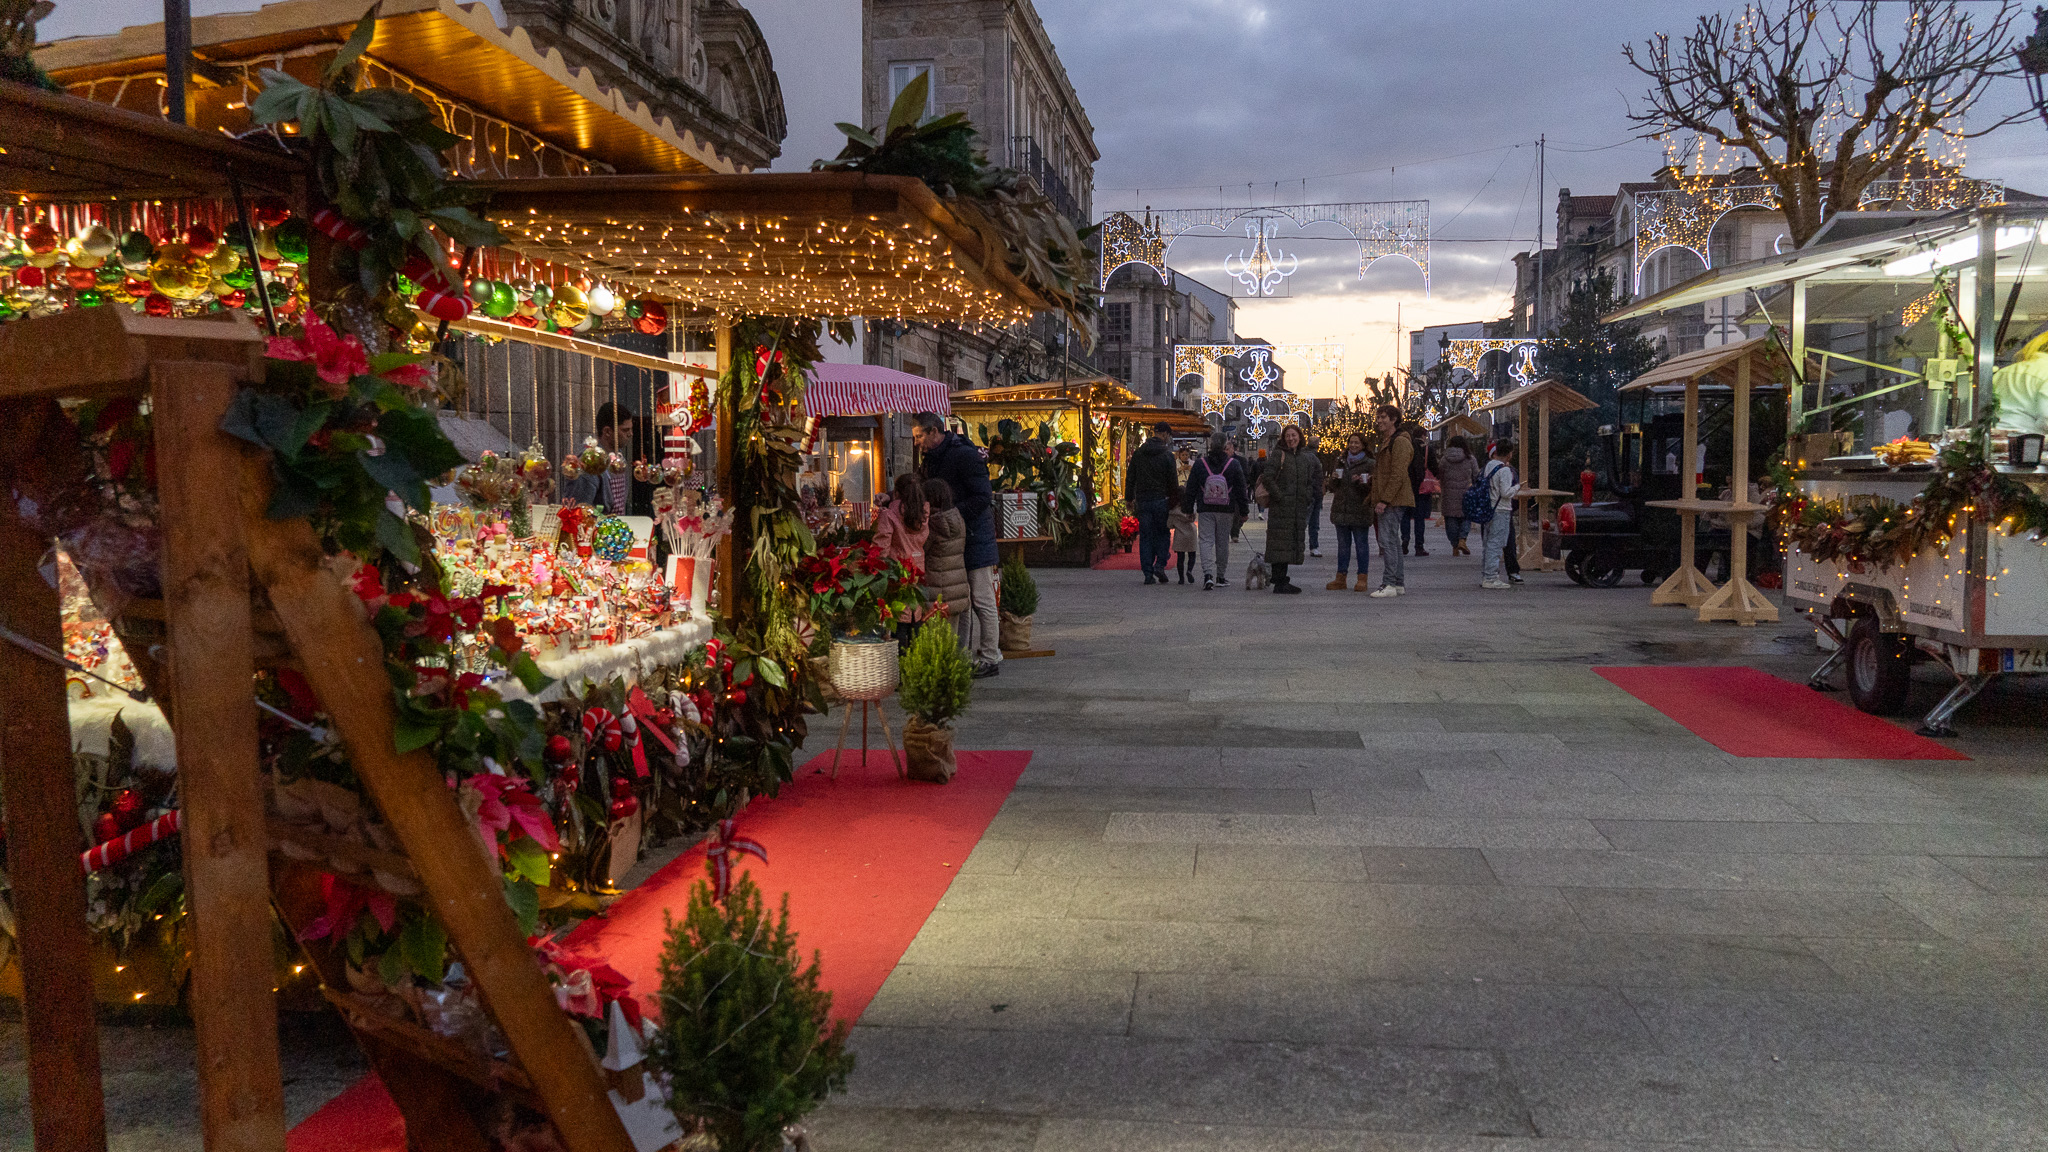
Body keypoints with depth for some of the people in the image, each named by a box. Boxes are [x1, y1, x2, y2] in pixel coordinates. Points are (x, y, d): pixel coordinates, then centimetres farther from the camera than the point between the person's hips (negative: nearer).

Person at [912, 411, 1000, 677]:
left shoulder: (966, 456, -14)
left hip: (975, 537, -9)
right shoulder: (933, 459, 14)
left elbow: (983, 498, -19)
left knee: (981, 599, -3)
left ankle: (990, 658, 4)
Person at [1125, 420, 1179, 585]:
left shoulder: (1138, 453, 6)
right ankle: (1160, 564, -8)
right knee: (1162, 534, 9)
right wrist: (1173, 501, 3)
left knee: (1145, 536, 5)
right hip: (1161, 500, -3)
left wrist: (1129, 499, 14)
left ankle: (1148, 574, 2)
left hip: (1142, 501, 3)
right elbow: (1172, 480, -5)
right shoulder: (1167, 454, -6)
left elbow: (1130, 477, 8)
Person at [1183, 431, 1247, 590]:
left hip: (1205, 511, -1)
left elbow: (1191, 489, 3)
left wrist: (1189, 510, 11)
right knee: (1223, 542, 12)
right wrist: (1243, 511, 8)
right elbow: (1241, 490, 1)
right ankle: (1221, 576, 20)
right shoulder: (1234, 464, -2)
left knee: (1206, 541, -1)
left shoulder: (1199, 464, -1)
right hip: (1226, 511, 1)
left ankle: (1208, 574, -20)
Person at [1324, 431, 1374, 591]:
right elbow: (1332, 488, 16)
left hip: (1359, 511, -5)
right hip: (1341, 510, 5)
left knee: (1361, 545, 1)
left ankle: (1362, 579, 6)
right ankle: (1341, 578, 13)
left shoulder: (1369, 464, -2)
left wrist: (1361, 482, -23)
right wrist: (1334, 479, -4)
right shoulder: (1341, 462, 14)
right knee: (1343, 545, 9)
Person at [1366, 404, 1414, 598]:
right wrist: (1374, 495, 18)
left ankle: (1389, 584, -12)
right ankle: (1399, 583, 16)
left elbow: (1398, 475, -20)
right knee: (1393, 542, 12)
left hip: (1393, 501, -11)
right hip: (1385, 500, 11)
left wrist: (1384, 500, -23)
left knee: (1388, 540, -12)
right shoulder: (1385, 442, 21)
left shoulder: (1400, 442, -12)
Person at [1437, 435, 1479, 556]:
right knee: (1466, 518, 9)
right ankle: (1462, 539, -13)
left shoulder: (1445, 459, 2)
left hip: (1449, 495, 1)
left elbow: (1439, 477, 5)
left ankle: (1455, 547, 5)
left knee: (1451, 520, 6)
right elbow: (1477, 476, 4)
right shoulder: (1470, 459, 0)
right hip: (1465, 494, -1)